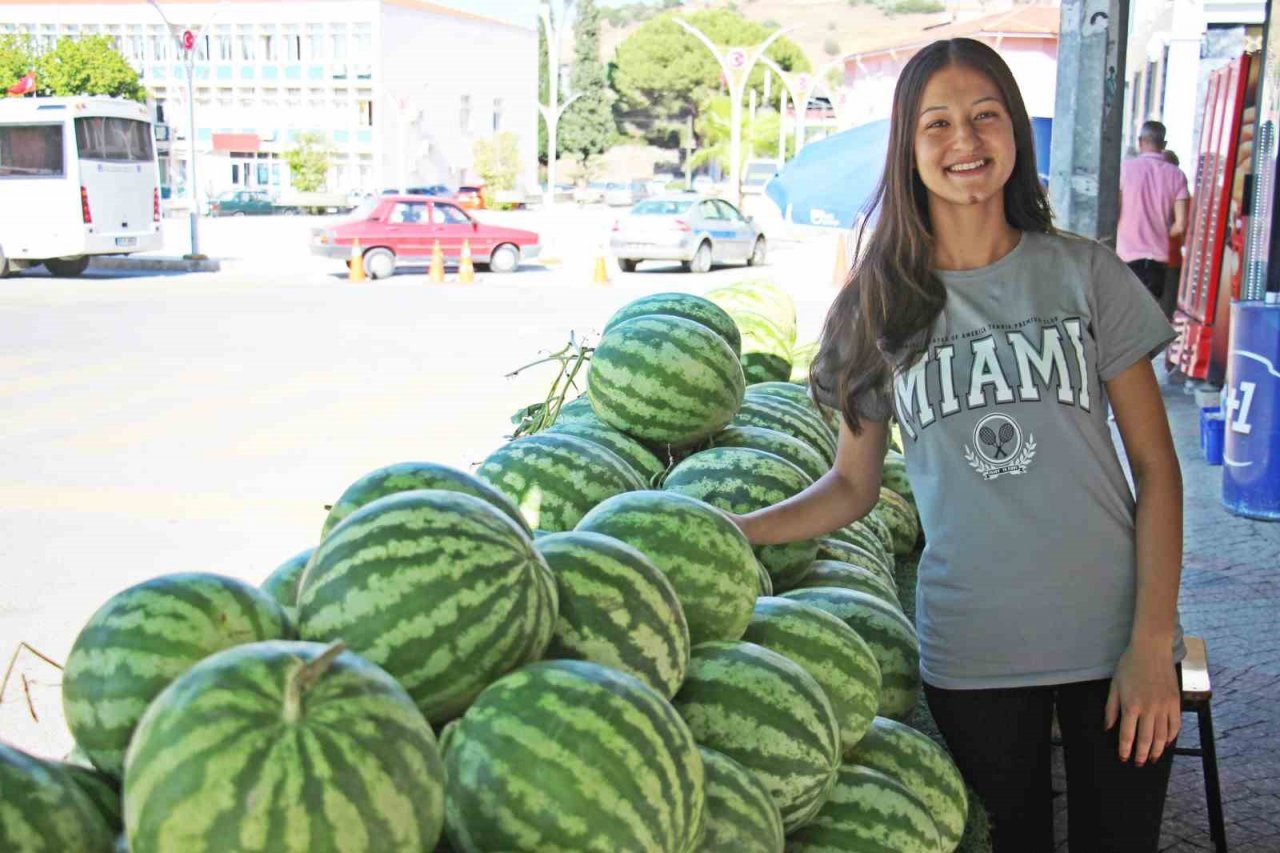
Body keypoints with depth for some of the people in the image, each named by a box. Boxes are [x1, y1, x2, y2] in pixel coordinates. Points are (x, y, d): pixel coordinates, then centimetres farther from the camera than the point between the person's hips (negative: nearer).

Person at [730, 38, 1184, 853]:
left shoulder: (1086, 274, -1)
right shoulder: (875, 306, 1)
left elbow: (1156, 465, 0)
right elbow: (852, 487, 6)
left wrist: (1152, 642, -7)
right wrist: (727, 530, -9)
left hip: (1114, 639, 0)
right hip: (972, 654, 0)